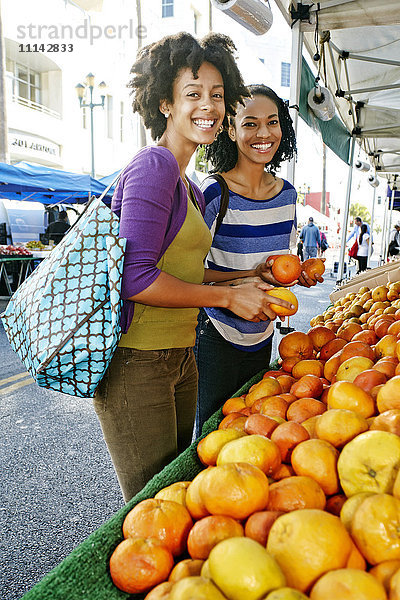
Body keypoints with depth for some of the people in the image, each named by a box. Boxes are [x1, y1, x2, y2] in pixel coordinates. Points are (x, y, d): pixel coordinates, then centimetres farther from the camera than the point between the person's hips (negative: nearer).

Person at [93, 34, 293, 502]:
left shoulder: (189, 187, 15)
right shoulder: (153, 166, -14)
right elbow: (135, 277, -22)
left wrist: (246, 280, 10)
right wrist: (227, 296, -15)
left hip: (179, 356, 9)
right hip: (137, 361, -9)